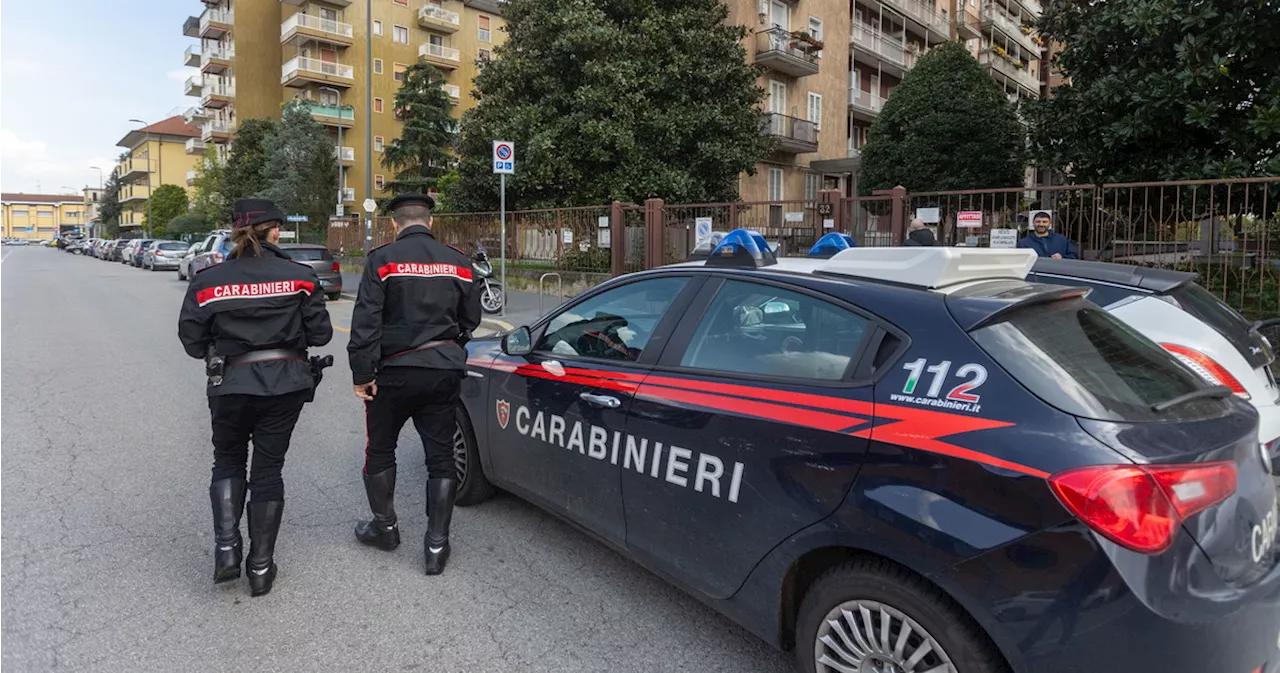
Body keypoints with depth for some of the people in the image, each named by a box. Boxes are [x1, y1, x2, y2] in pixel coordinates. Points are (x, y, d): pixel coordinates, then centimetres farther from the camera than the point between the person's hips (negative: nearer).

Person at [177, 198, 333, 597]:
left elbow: (192, 342, -1)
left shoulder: (207, 282, -3)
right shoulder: (299, 276, -5)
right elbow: (320, 333, -4)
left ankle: (226, 550, 9)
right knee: (268, 469, 10)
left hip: (231, 385, 0)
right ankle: (261, 567, 17)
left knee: (228, 461, 22)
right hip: (285, 384, 0)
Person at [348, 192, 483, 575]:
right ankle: (437, 544, 9)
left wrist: (362, 375, -8)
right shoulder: (457, 262, 4)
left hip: (396, 371, -3)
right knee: (441, 457, 8)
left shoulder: (383, 259, -8)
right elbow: (470, 320, 11)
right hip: (445, 369, 3)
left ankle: (385, 527, 31)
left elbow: (366, 323, -14)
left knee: (380, 451, 18)